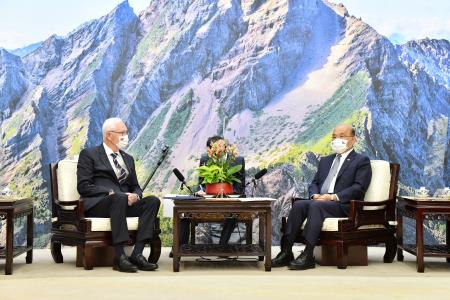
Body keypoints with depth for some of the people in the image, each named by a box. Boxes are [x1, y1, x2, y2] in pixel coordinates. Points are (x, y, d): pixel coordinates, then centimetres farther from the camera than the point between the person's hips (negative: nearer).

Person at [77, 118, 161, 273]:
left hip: (124, 203, 6)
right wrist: (113, 193, -18)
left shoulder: (128, 158, 24)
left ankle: (137, 254, -30)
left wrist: (135, 195, -6)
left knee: (153, 201, -22)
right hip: (97, 205, -5)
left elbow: (135, 187, 20)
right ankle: (119, 257, -38)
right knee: (119, 198, -38)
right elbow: (83, 186, -6)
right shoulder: (89, 154, 6)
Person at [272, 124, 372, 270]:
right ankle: (286, 251, -31)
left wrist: (333, 197, -18)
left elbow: (358, 188, -7)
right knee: (298, 204, -26)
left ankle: (308, 256, -39)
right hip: (319, 200, 5)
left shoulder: (362, 161, 7)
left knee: (315, 206, -34)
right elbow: (314, 183, 22)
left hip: (343, 205, -5)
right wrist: (315, 195, -3)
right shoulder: (325, 161, 27)